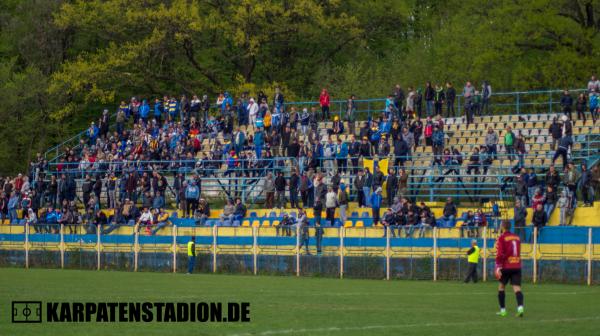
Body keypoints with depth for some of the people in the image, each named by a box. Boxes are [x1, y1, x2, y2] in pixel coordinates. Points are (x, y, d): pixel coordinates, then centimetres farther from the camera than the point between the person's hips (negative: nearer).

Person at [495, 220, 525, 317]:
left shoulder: (502, 238, -6)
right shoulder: (517, 238, 12)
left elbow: (499, 254, -14)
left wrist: (498, 268, -16)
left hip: (506, 267, -4)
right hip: (517, 266, 4)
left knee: (501, 287, 14)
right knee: (517, 288, -4)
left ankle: (503, 310, 15)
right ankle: (520, 307, -27)